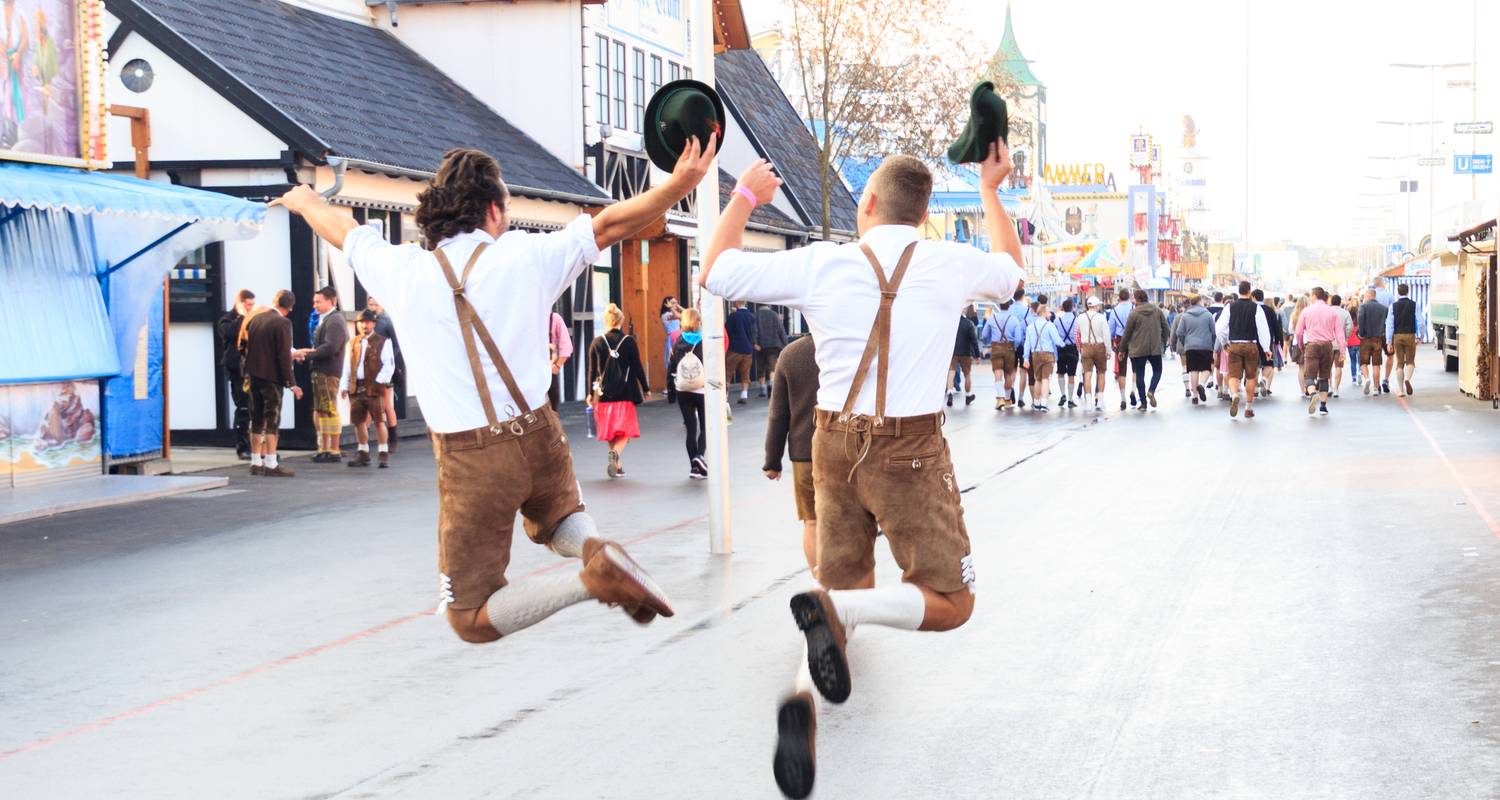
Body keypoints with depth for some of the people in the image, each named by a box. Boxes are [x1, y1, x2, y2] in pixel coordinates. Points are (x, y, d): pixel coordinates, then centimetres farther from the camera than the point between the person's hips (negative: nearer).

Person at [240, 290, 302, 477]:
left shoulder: (253, 317, 6)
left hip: (252, 375, 6)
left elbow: (242, 347, 12)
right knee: (272, 420, -2)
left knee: (256, 419, 14)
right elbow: (284, 356, -17)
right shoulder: (282, 323, -14)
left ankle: (256, 462, 18)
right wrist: (291, 383, -13)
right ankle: (271, 464, -4)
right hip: (271, 377, -6)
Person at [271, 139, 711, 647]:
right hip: (538, 437, 2)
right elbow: (610, 224, 1)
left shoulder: (402, 271, -1)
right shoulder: (526, 256, -3)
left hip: (470, 459, -2)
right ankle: (598, 550, -1)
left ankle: (591, 580, -20)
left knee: (472, 619, 4)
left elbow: (342, 230, 19)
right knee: (557, 519, 36)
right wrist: (679, 184, 8)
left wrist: (305, 200, 39)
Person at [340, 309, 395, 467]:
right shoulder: (353, 344, 16)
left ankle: (384, 454, 1)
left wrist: (379, 382, -15)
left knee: (379, 421, -3)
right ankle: (362, 453, 19)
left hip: (374, 388, -5)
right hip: (356, 388, 5)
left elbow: (389, 365, -5)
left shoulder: (383, 342, 1)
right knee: (358, 421, 9)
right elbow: (346, 366, 15)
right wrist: (344, 386, 6)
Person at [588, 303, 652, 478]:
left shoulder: (597, 342, 1)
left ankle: (617, 466, 17)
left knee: (610, 432, 13)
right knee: (625, 432, 1)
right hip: (625, 394, -2)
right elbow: (637, 367, 0)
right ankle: (615, 453, -26)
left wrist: (591, 393, 12)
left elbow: (592, 370, 3)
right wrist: (645, 389, 10)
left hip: (604, 393, 2)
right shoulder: (629, 341, -4)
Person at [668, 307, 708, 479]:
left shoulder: (678, 343, 0)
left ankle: (694, 468, 9)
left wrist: (671, 391, 12)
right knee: (705, 426, 10)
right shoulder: (705, 342, -8)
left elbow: (671, 369, 3)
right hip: (703, 391, -2)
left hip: (683, 392, 2)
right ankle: (699, 455, -14)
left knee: (691, 429, 9)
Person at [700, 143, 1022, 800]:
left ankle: (803, 698, -13)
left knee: (845, 587, 16)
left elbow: (715, 272, 9)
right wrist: (991, 191, 37)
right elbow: (1011, 269, 24)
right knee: (950, 604, 6)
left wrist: (743, 198, 22)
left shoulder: (819, 263, -2)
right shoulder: (952, 265, 0)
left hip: (835, 443, 3)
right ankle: (836, 611, -21)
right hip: (910, 451, -2)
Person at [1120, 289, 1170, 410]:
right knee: (1157, 370, 19)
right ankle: (1151, 390, -7)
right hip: (1155, 348, 2)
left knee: (1139, 375, 6)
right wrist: (1164, 342, 21)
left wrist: (1122, 348, 6)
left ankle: (1143, 403, 5)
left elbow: (1127, 333, -5)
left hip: (1138, 350, -2)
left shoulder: (1134, 313, -8)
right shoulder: (1157, 310, 3)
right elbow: (1165, 328, 8)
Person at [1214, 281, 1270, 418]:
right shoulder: (1256, 308, -5)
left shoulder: (1230, 307, 0)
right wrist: (1266, 348, -2)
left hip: (1234, 345, 1)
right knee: (1251, 377, 11)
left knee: (1233, 375, 2)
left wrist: (1224, 343, 15)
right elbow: (1263, 329, -8)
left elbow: (1219, 328, -1)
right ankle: (1249, 408, 16)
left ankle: (1234, 395, -29)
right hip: (1251, 345, -1)